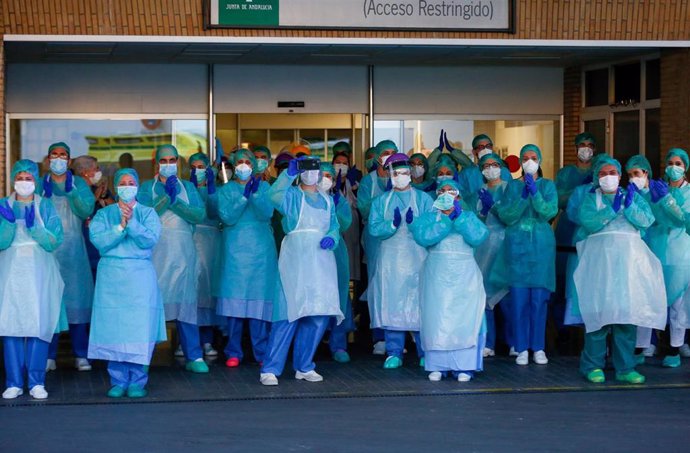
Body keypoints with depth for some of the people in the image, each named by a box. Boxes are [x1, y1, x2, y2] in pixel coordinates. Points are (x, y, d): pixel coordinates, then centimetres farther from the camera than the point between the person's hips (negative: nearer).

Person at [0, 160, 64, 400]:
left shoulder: (45, 206, 4)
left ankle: (36, 382, -2)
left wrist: (33, 226, -18)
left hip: (40, 273, -1)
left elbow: (54, 242, -5)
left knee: (39, 324, -6)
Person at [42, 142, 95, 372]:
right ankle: (49, 355, 1)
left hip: (73, 249, 0)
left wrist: (72, 190, -15)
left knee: (76, 299, -1)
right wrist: (44, 195, -15)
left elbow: (87, 210, -5)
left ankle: (80, 355, 2)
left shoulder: (79, 182, 8)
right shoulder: (40, 183, 8)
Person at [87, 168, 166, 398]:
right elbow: (98, 241, -5)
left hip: (140, 276, -1)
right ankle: (118, 381, 4)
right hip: (111, 276, 1)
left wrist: (131, 222, -17)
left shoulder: (148, 213, 9)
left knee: (140, 327, -7)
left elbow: (150, 240, -7)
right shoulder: (104, 214, 11)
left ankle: (138, 381, -1)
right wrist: (120, 226, -14)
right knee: (113, 327, -3)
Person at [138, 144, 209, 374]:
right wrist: (166, 197, -14)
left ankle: (194, 357, 4)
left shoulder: (188, 187, 14)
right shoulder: (147, 187, 9)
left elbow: (200, 215, -2)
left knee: (186, 302, 0)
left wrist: (175, 201, -10)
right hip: (155, 250, -1)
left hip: (183, 251, 1)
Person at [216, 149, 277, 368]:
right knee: (234, 298, -3)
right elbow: (227, 217, -7)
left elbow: (267, 214, -6)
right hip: (235, 249, 0)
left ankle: (262, 352, 4)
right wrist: (245, 196, -17)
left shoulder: (263, 186, 9)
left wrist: (255, 193, -20)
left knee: (259, 299, -2)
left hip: (261, 250, 0)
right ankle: (233, 353, 4)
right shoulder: (226, 190, 8)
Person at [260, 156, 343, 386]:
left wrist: (331, 238, -6)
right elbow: (274, 195, -18)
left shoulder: (327, 200, 19)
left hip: (321, 261, 5)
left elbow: (335, 227, 15)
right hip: (295, 260, -5)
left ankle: (304, 367, 16)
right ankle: (270, 369, -8)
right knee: (289, 313, -11)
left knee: (319, 315, 3)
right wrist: (290, 173, -23)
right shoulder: (292, 195, 3)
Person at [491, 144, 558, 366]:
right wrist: (523, 196, -14)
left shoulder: (548, 185, 8)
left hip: (542, 245, 0)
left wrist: (535, 193, -19)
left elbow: (549, 212, -7)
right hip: (517, 244, 0)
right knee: (519, 298, -2)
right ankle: (522, 348, 4)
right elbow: (505, 216, -2)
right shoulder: (513, 186, 9)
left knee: (539, 297, -2)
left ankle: (538, 347, 6)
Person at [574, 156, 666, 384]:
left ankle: (625, 368, 3)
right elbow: (588, 222, -8)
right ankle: (593, 365, -1)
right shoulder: (591, 198, 10)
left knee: (628, 312, -2)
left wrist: (629, 206, -12)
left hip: (629, 259, 2)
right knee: (600, 311, -9)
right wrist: (612, 209, -14)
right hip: (601, 259, -2)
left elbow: (647, 221, 1)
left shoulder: (633, 196, 16)